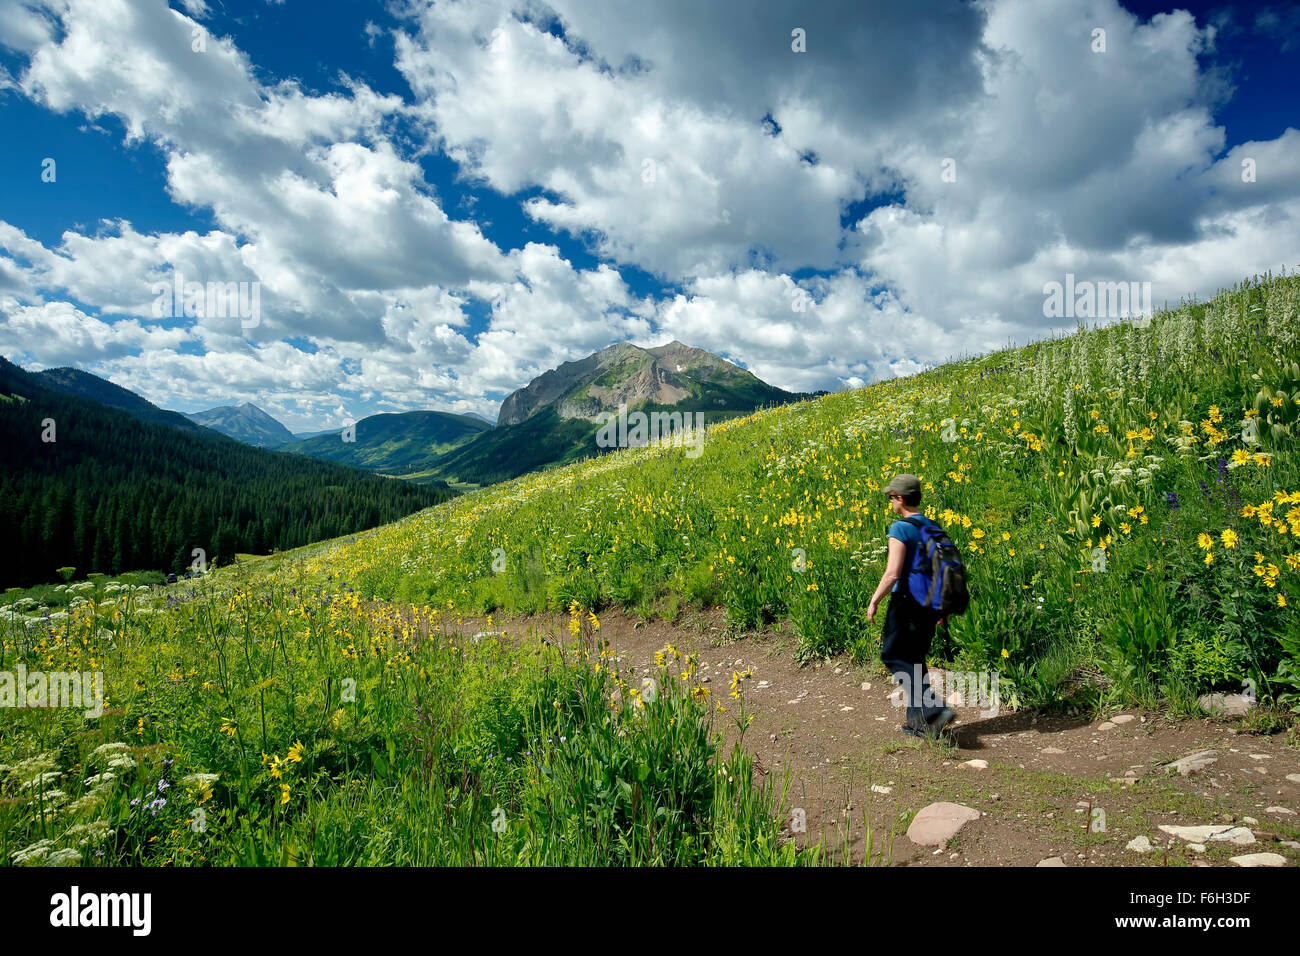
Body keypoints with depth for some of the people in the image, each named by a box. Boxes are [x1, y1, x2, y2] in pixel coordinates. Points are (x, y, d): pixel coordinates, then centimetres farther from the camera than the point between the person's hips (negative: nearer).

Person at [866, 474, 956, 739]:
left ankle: (935, 709, -9)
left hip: (906, 602, -8)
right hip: (929, 604, 8)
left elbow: (893, 573, -21)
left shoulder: (900, 528, -14)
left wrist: (874, 601, -10)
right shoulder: (933, 527, 10)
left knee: (893, 656, 2)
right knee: (914, 659, 16)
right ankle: (918, 722, 19)